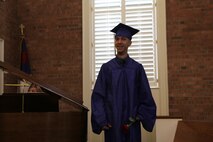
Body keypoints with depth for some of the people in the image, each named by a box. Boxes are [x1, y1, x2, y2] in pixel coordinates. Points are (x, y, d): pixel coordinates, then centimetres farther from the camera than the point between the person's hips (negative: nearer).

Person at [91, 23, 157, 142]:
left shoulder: (137, 68, 2)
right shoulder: (107, 68, 2)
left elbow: (145, 96, 3)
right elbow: (98, 96, 0)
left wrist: (138, 117, -7)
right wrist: (102, 121, -9)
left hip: (131, 124, 0)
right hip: (112, 124, 0)